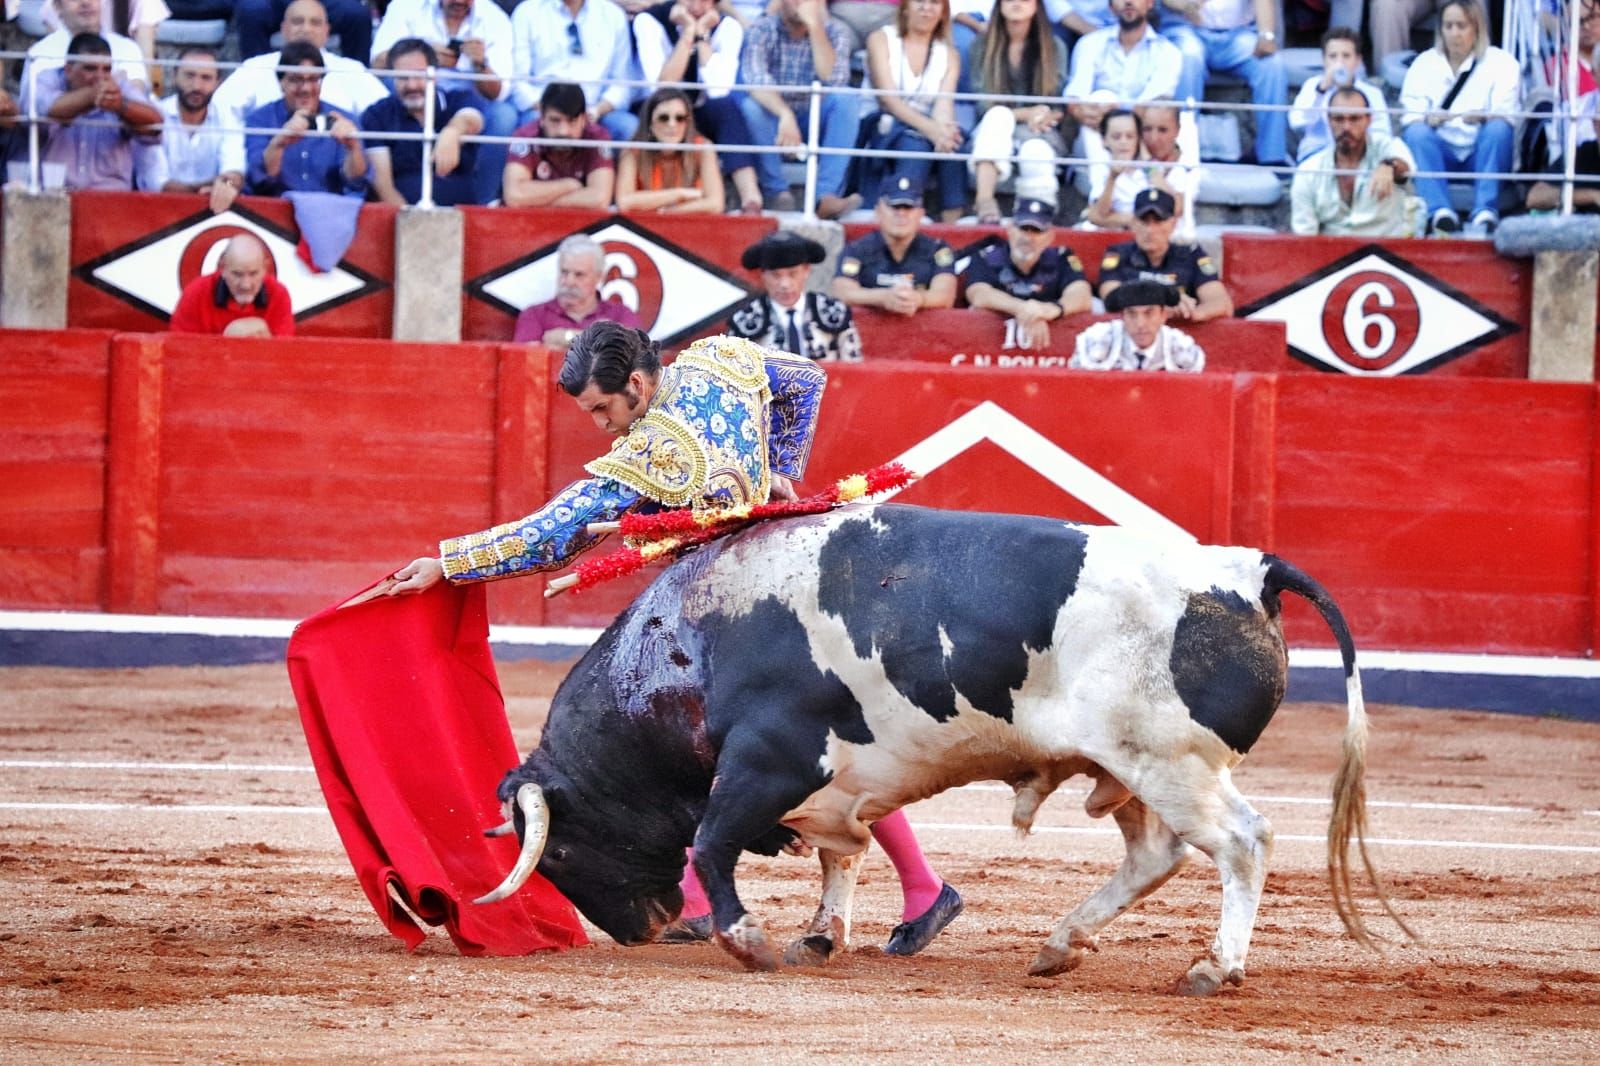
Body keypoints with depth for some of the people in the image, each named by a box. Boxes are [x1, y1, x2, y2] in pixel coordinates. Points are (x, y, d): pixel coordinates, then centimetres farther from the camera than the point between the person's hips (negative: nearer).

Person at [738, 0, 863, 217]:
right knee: (753, 104, -33)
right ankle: (776, 191, -22)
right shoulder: (762, 30, -12)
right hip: (772, 117, -1)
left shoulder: (834, 31, -6)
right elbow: (755, 80, -30)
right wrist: (785, 114, -47)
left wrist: (814, 26, -28)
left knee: (845, 99, -27)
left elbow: (834, 79, -24)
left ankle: (826, 195, -34)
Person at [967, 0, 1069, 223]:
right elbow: (983, 104, -1)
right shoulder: (981, 47, 9)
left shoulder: (1054, 48, 11)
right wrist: (1025, 114, -16)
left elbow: (1059, 106, 4)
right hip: (994, 131, 0)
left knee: (1035, 150, -37)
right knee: (998, 115, -36)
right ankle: (984, 200, -53)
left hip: (1040, 133, 0)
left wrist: (1038, 116, -20)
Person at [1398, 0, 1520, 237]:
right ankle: (1440, 213, -46)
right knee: (1416, 132, -29)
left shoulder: (1502, 62, 3)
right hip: (1440, 153, 1)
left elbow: (1506, 116, -11)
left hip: (1484, 152, -1)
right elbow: (1409, 116, -3)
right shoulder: (1424, 63, 9)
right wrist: (1427, 119, -27)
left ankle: (1486, 214, -42)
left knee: (1498, 128, -31)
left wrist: (1484, 117, -34)